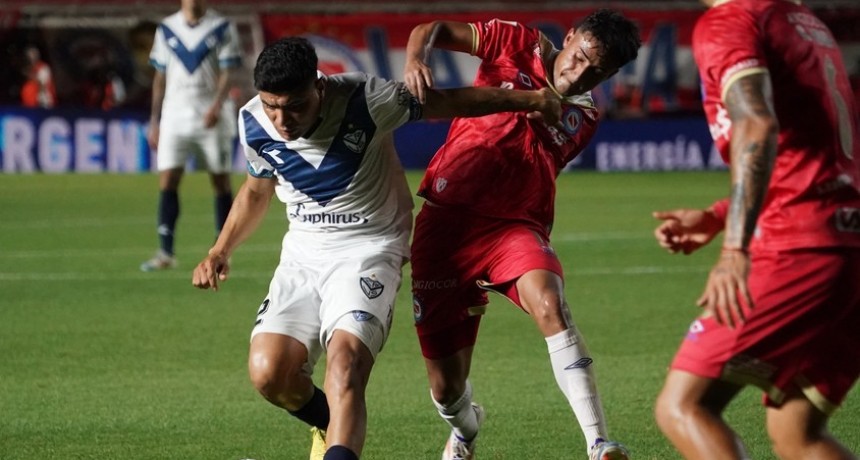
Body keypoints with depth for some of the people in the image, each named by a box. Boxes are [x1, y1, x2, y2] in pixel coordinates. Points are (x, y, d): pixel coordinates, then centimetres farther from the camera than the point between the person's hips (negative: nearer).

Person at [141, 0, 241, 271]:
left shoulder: (222, 28, 0)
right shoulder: (166, 30, 8)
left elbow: (228, 72, -7)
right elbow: (160, 78, 13)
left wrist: (216, 106, -23)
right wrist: (154, 122, 11)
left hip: (211, 117, -2)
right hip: (174, 114, 2)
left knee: (221, 182, 2)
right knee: (167, 182, -8)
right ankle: (166, 253, -7)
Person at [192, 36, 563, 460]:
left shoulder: (363, 101, -20)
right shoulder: (254, 124, -7)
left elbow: (446, 103, -6)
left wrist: (528, 100, 1)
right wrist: (221, 251, 8)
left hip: (369, 248, -4)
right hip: (303, 252, 4)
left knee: (345, 362, -29)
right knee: (268, 373, -13)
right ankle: (334, 425, 18)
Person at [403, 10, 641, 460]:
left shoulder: (584, 118, 10)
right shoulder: (519, 45, 1)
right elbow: (434, 29, -3)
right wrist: (415, 60, -22)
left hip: (513, 224, 1)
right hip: (446, 221, -1)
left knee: (550, 305, -35)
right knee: (446, 387, 2)